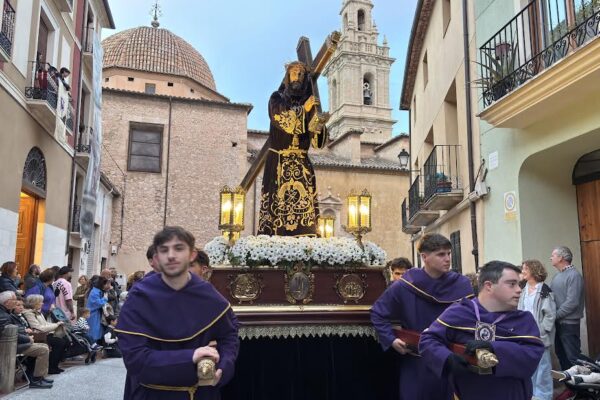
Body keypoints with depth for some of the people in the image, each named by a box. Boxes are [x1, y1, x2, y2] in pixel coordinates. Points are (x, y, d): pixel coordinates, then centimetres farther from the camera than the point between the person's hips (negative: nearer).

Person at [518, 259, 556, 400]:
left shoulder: (544, 291, -10)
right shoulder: (523, 290, 10)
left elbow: (550, 314, -12)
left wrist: (541, 332, -14)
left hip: (540, 335, -6)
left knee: (542, 365, 2)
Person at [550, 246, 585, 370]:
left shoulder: (574, 275, -14)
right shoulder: (557, 276, 11)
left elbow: (572, 302, -20)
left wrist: (555, 315, -14)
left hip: (569, 323, -8)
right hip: (557, 322, 8)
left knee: (572, 357, -1)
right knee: (561, 354, 17)